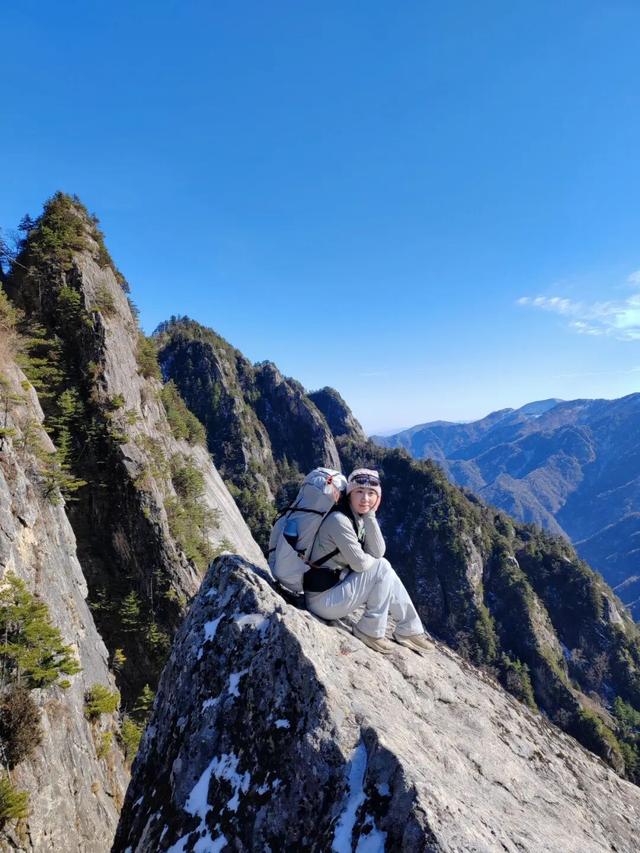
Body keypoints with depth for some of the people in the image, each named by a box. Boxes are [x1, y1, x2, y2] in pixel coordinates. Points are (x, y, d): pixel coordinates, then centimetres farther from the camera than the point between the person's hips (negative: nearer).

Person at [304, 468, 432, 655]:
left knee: (387, 576, 5)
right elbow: (360, 563, -21)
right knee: (382, 568, -12)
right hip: (322, 599, -8)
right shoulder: (339, 520, -22)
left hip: (338, 583, 9)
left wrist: (370, 516, -11)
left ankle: (409, 629, 16)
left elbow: (377, 553, -5)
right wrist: (378, 562, 0)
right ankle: (371, 631, -1)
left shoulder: (359, 518, 6)